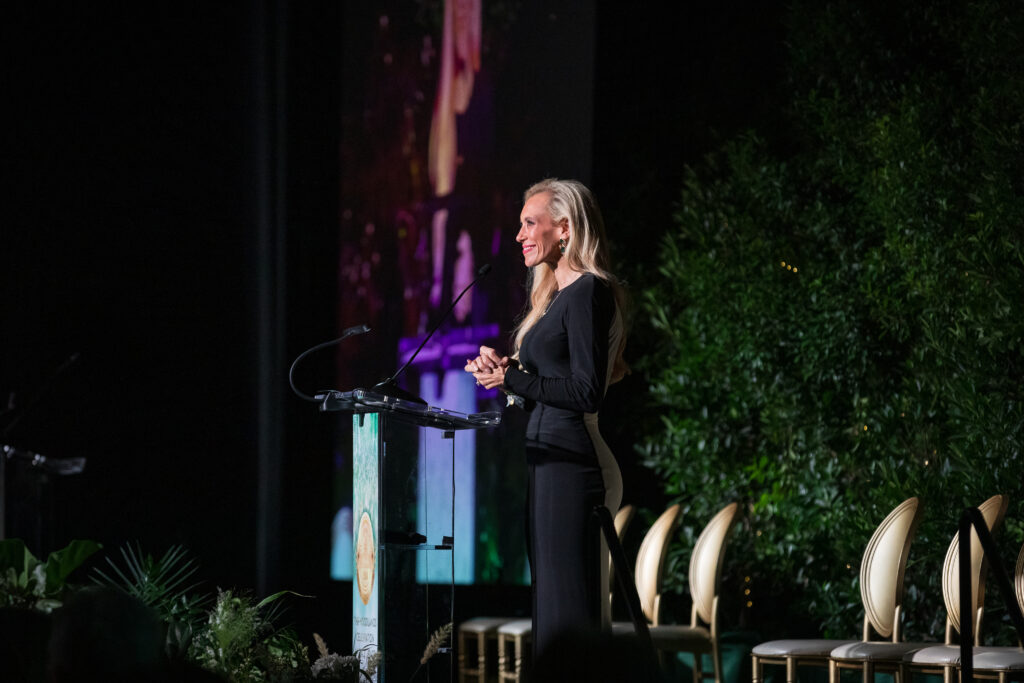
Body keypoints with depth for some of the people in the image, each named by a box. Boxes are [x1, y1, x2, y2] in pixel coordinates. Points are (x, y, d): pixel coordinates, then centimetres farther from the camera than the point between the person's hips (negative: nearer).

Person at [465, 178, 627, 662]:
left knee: (567, 610, -11)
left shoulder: (588, 291, -10)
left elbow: (586, 392, -18)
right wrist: (501, 371, 5)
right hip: (547, 462, 10)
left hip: (569, 465, -10)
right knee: (549, 607, 10)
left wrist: (512, 377, -11)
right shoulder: (556, 294, 20)